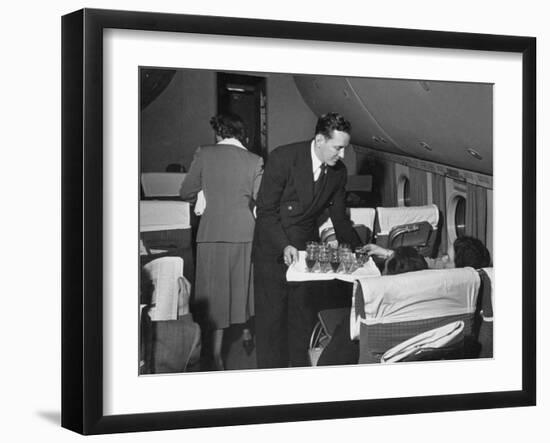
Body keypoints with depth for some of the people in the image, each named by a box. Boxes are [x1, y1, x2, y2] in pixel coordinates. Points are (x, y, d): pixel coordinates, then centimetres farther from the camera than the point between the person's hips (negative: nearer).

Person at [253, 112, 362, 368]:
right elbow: (265, 210, -15)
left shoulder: (338, 172, -1)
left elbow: (339, 217, 11)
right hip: (272, 249, -4)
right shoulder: (283, 158, -17)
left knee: (303, 316, 5)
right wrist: (284, 246, -24)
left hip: (307, 249, 4)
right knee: (272, 317, 0)